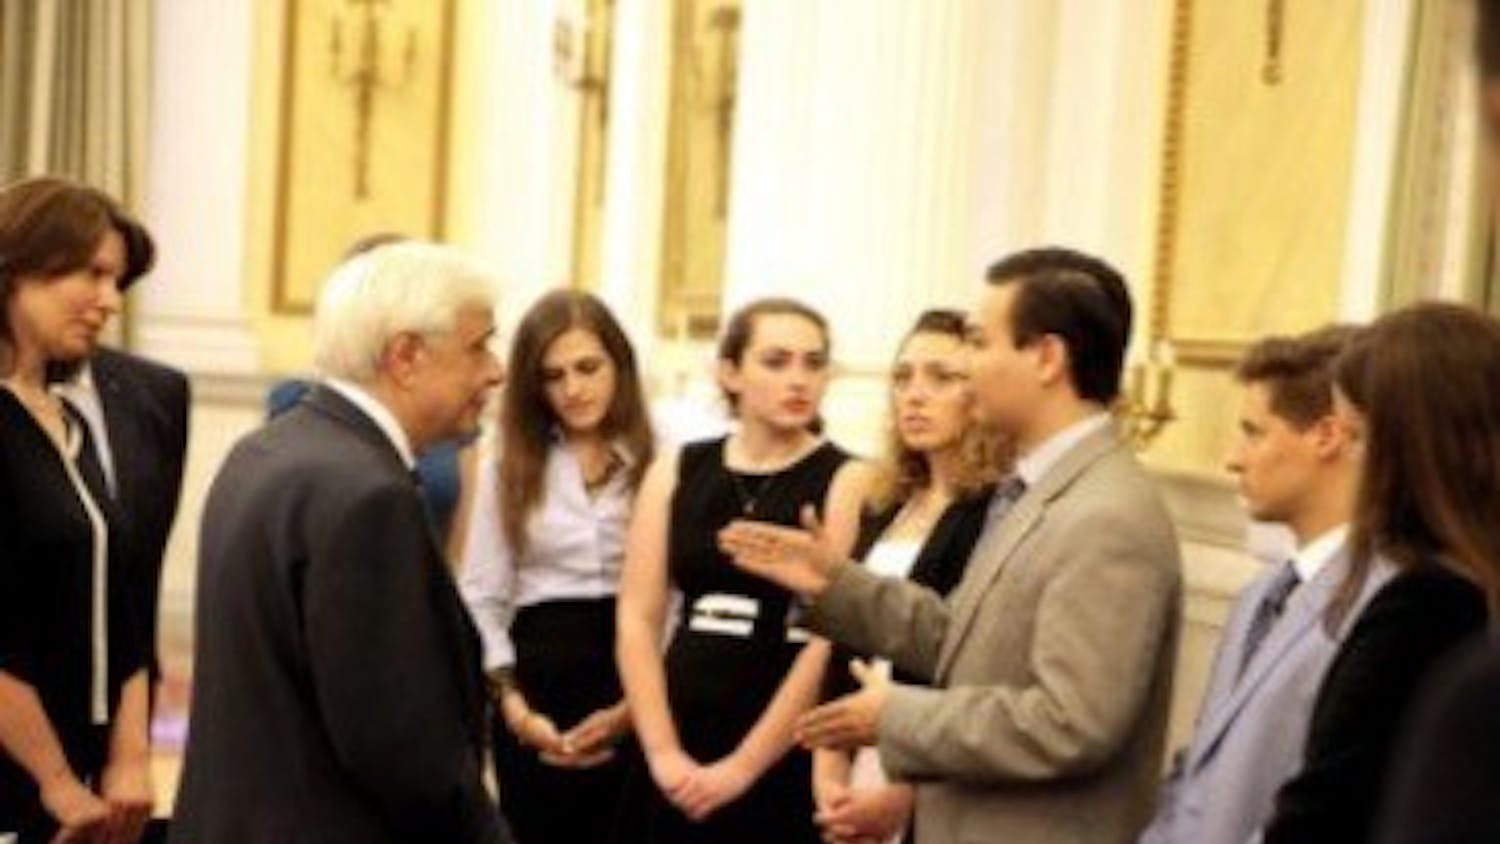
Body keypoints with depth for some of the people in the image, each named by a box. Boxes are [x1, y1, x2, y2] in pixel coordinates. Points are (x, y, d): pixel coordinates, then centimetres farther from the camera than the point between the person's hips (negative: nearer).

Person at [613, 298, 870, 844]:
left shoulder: (846, 481, -4)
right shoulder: (676, 472, 6)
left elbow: (832, 637, -10)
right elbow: (637, 618, 3)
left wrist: (743, 766, -11)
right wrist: (663, 752, -6)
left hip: (787, 759, -3)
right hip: (677, 761, 3)